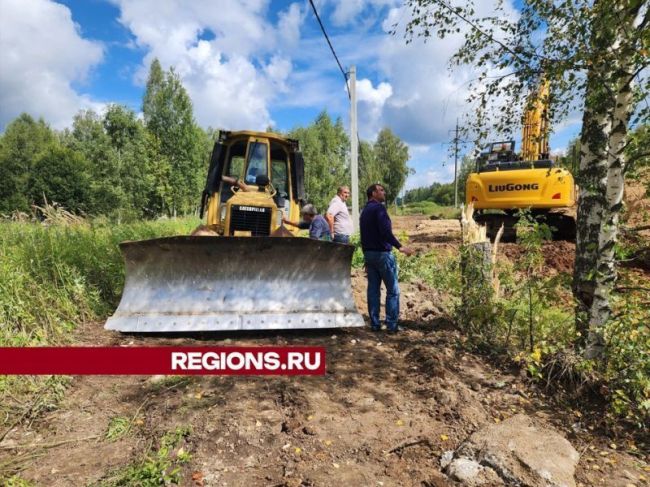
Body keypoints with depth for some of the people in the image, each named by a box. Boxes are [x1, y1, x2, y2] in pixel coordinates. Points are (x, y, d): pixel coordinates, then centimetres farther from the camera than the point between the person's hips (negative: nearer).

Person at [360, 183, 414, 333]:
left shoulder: (364, 211, 17)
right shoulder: (379, 208, -10)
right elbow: (385, 231, -23)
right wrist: (400, 247, -25)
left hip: (368, 254, 9)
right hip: (382, 253, -8)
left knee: (373, 290, 9)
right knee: (392, 290, -1)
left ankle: (374, 324, 12)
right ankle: (391, 325, 1)